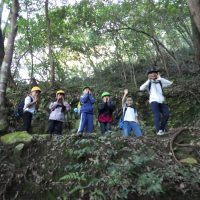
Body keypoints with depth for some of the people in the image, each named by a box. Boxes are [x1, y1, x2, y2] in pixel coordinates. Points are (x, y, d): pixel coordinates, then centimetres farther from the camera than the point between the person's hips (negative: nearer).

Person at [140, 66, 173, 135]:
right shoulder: (148, 83, 9)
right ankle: (158, 130, -13)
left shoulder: (160, 82, 17)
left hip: (162, 101, 4)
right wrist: (148, 80, -7)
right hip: (154, 101, -4)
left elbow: (170, 83, 2)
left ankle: (162, 128, 15)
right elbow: (141, 88, -8)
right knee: (157, 115, -17)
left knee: (166, 114, -4)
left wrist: (160, 78, 0)